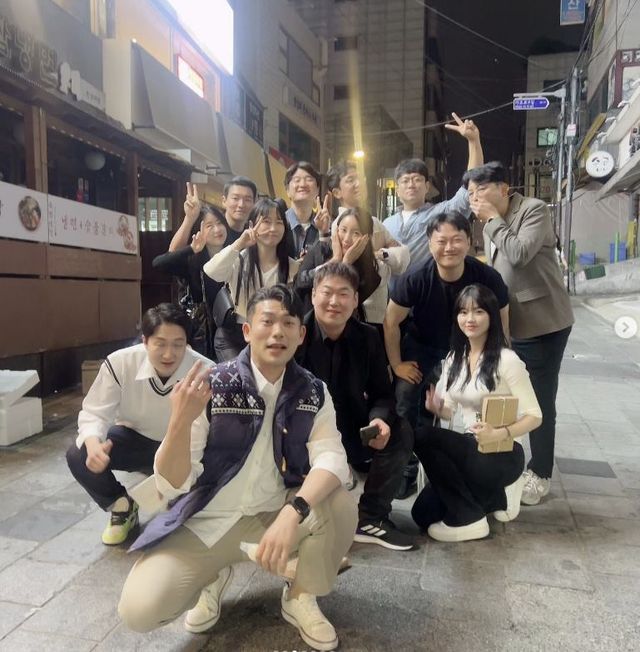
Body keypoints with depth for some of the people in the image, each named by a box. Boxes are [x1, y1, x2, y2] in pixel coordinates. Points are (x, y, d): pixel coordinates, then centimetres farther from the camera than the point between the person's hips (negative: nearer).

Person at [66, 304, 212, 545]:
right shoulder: (119, 363, -26)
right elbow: (94, 413, -18)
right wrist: (93, 444, -42)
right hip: (135, 438, 2)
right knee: (78, 456, -22)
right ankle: (122, 506, 10)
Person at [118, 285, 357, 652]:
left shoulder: (313, 392, -6)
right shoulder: (212, 387, -14)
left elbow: (331, 459, -19)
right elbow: (172, 486, -17)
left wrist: (293, 512, -38)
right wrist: (181, 421, -36)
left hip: (275, 517, 2)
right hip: (207, 523, -1)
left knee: (340, 504, -25)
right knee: (139, 609, -21)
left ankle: (301, 597, 3)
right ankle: (213, 578, 12)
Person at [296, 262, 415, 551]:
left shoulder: (368, 337, -2)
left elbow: (382, 394, 1)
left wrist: (380, 419, -23)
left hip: (352, 433, 4)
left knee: (400, 433, -17)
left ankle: (371, 518, 0)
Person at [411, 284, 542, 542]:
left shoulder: (507, 360, -17)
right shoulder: (453, 359, 5)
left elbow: (534, 416, -15)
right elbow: (450, 410, 10)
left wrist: (499, 434, -32)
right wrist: (437, 407, -13)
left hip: (502, 455, -7)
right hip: (471, 448, 7)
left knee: (424, 438, -28)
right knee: (423, 514, 0)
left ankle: (468, 518, -11)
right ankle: (496, 496, 17)